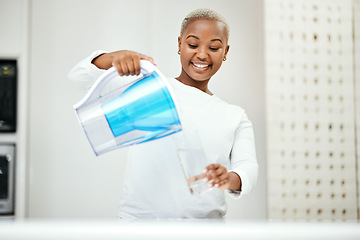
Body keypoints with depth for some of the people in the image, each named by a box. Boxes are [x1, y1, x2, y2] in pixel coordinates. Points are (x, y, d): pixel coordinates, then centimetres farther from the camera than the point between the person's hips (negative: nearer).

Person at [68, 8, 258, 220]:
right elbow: (81, 76, 4)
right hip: (140, 217, -2)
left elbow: (248, 169, 2)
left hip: (206, 220, 2)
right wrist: (116, 57, -17)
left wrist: (230, 179, -22)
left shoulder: (236, 117, 18)